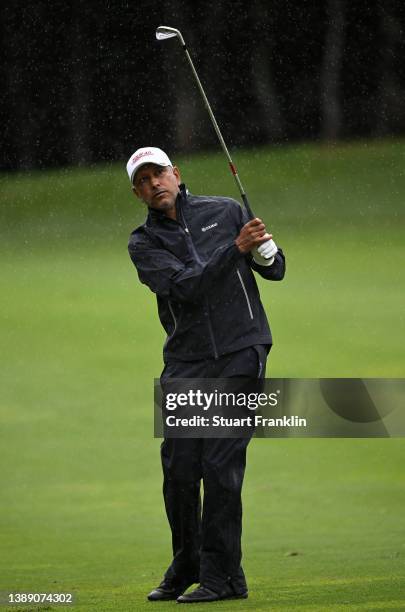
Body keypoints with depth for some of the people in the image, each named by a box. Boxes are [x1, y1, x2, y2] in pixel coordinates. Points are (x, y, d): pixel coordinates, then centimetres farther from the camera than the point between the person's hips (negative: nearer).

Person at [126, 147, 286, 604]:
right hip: (186, 360, 2)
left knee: (221, 463, -10)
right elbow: (187, 286, -12)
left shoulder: (224, 211, 7)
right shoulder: (143, 243, 5)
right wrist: (236, 247, -22)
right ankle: (186, 566, 18)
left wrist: (264, 248, -12)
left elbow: (275, 269, 11)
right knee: (179, 466, 0)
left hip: (240, 351, -2)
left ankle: (222, 574, -6)